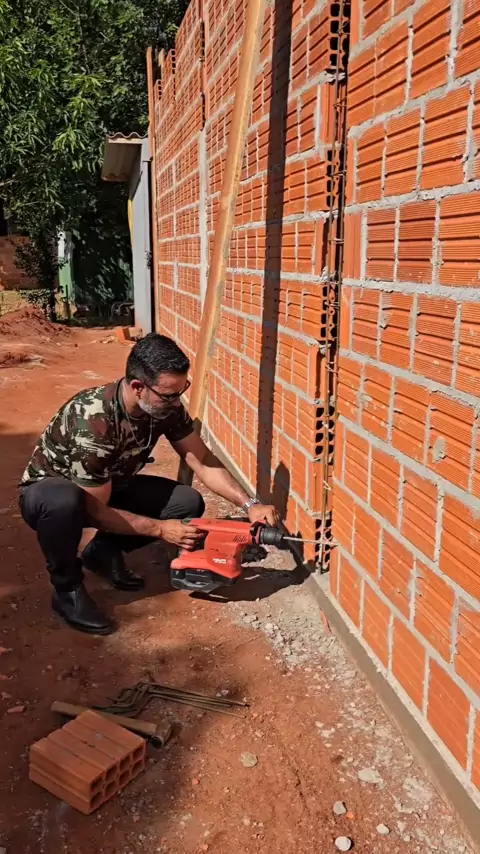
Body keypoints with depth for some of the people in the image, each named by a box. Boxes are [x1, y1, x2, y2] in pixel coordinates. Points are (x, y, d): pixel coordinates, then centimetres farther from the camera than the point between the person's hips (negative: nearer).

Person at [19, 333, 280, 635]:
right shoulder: (93, 422, -38)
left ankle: (104, 551, 8)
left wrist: (250, 504, -22)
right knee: (64, 502, -42)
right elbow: (96, 512, -30)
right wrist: (161, 529, -27)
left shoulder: (166, 406, -18)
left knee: (189, 502, -11)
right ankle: (67, 589, -13)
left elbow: (204, 461, -11)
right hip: (48, 490, -6)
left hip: (110, 487, 6)